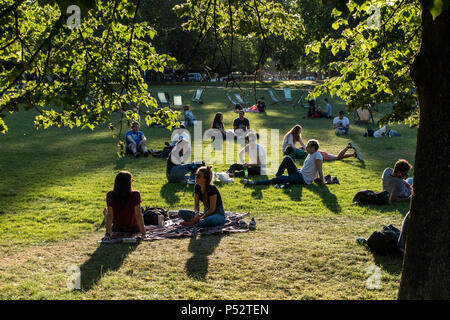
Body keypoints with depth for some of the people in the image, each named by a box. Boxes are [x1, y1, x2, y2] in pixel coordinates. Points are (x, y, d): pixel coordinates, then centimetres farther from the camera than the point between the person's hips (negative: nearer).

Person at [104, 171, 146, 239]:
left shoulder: (110, 195, -21)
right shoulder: (135, 194, -25)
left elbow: (110, 215, -17)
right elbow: (138, 215, -23)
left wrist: (107, 233, -12)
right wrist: (143, 233, -18)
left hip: (116, 229, 1)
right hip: (133, 229, -1)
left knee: (106, 211, 30)